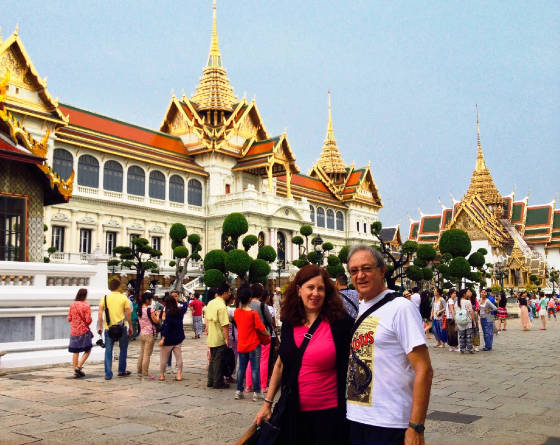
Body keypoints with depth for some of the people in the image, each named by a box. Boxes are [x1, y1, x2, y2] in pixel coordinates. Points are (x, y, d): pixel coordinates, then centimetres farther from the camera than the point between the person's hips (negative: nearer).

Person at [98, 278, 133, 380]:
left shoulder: (105, 298, 1)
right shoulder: (124, 297, -3)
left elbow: (100, 313, -2)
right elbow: (128, 314, -2)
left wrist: (100, 326, 5)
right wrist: (130, 326, 8)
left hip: (108, 328, 1)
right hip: (121, 327, -1)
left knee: (108, 351, 7)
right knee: (123, 349, 15)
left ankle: (108, 374, 5)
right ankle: (122, 371, 23)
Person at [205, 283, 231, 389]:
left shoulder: (210, 303, 7)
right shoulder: (222, 306, -20)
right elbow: (224, 325, -22)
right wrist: (227, 338, -18)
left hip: (211, 338, 8)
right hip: (220, 339, -8)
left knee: (212, 359, 17)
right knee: (218, 361, 1)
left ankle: (210, 381, 24)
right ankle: (218, 382, 9)